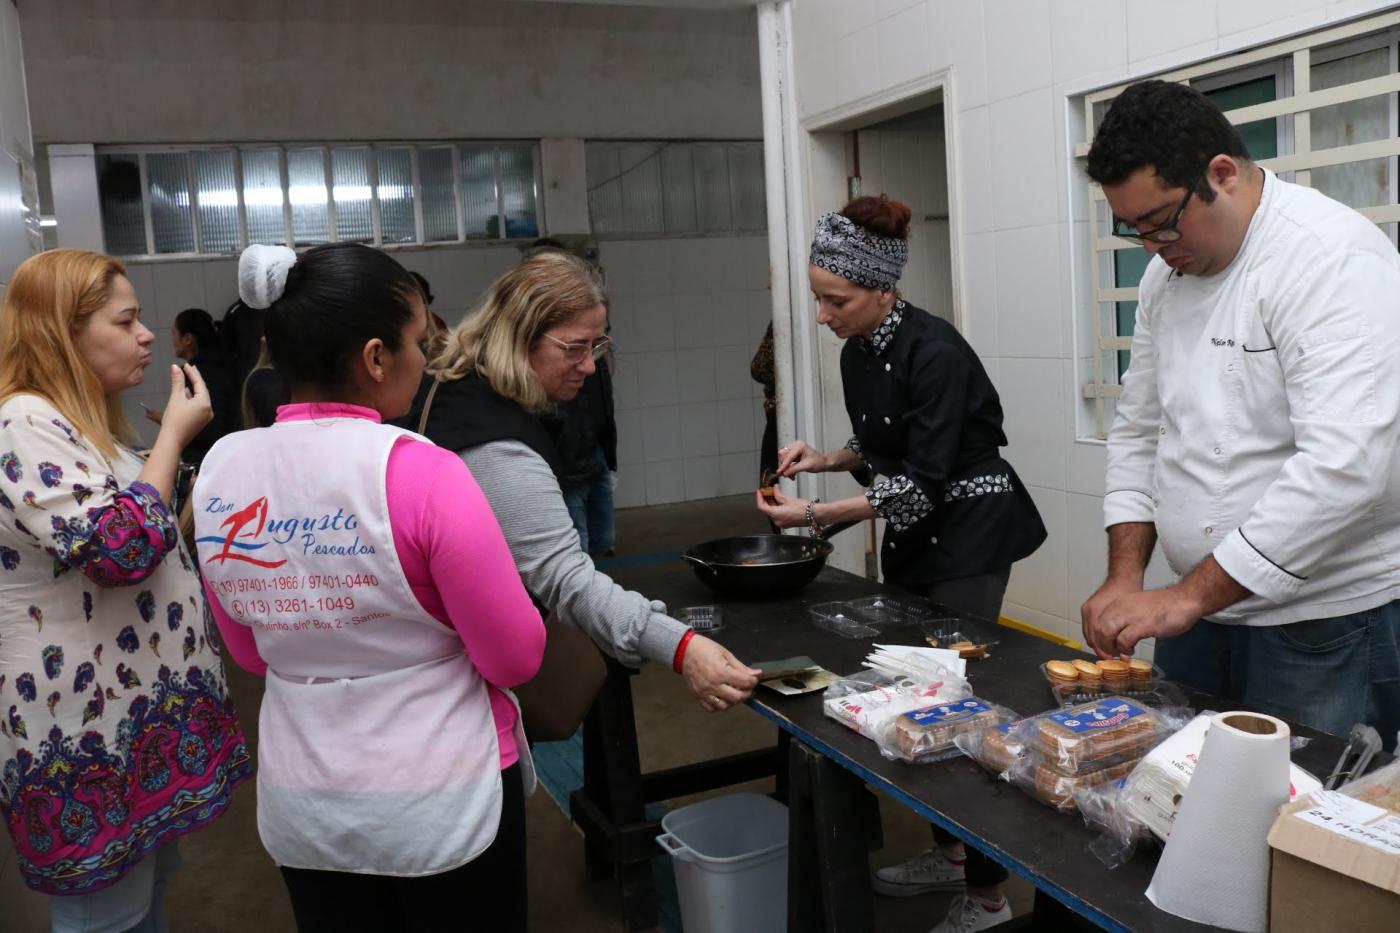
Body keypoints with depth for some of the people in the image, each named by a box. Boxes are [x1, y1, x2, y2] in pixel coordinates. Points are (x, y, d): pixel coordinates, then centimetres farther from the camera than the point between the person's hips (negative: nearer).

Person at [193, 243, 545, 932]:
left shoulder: (220, 472, -6)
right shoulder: (420, 473, -24)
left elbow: (250, 653, 6)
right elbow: (517, 659, -16)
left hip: (303, 805, 5)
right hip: (445, 801, -4)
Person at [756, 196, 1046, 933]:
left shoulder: (932, 352, -23)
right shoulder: (856, 354, 2)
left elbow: (926, 480, -25)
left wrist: (817, 515, -26)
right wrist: (824, 458, -3)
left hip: (968, 535, -8)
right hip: (914, 538, 8)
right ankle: (949, 851, 31)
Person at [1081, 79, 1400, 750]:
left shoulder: (1333, 258, -18)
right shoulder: (1169, 272, 6)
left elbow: (1343, 467, -27)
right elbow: (1139, 430, 10)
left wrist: (1188, 596, -24)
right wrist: (1125, 578, -1)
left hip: (1325, 627, -7)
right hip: (1203, 608, 7)